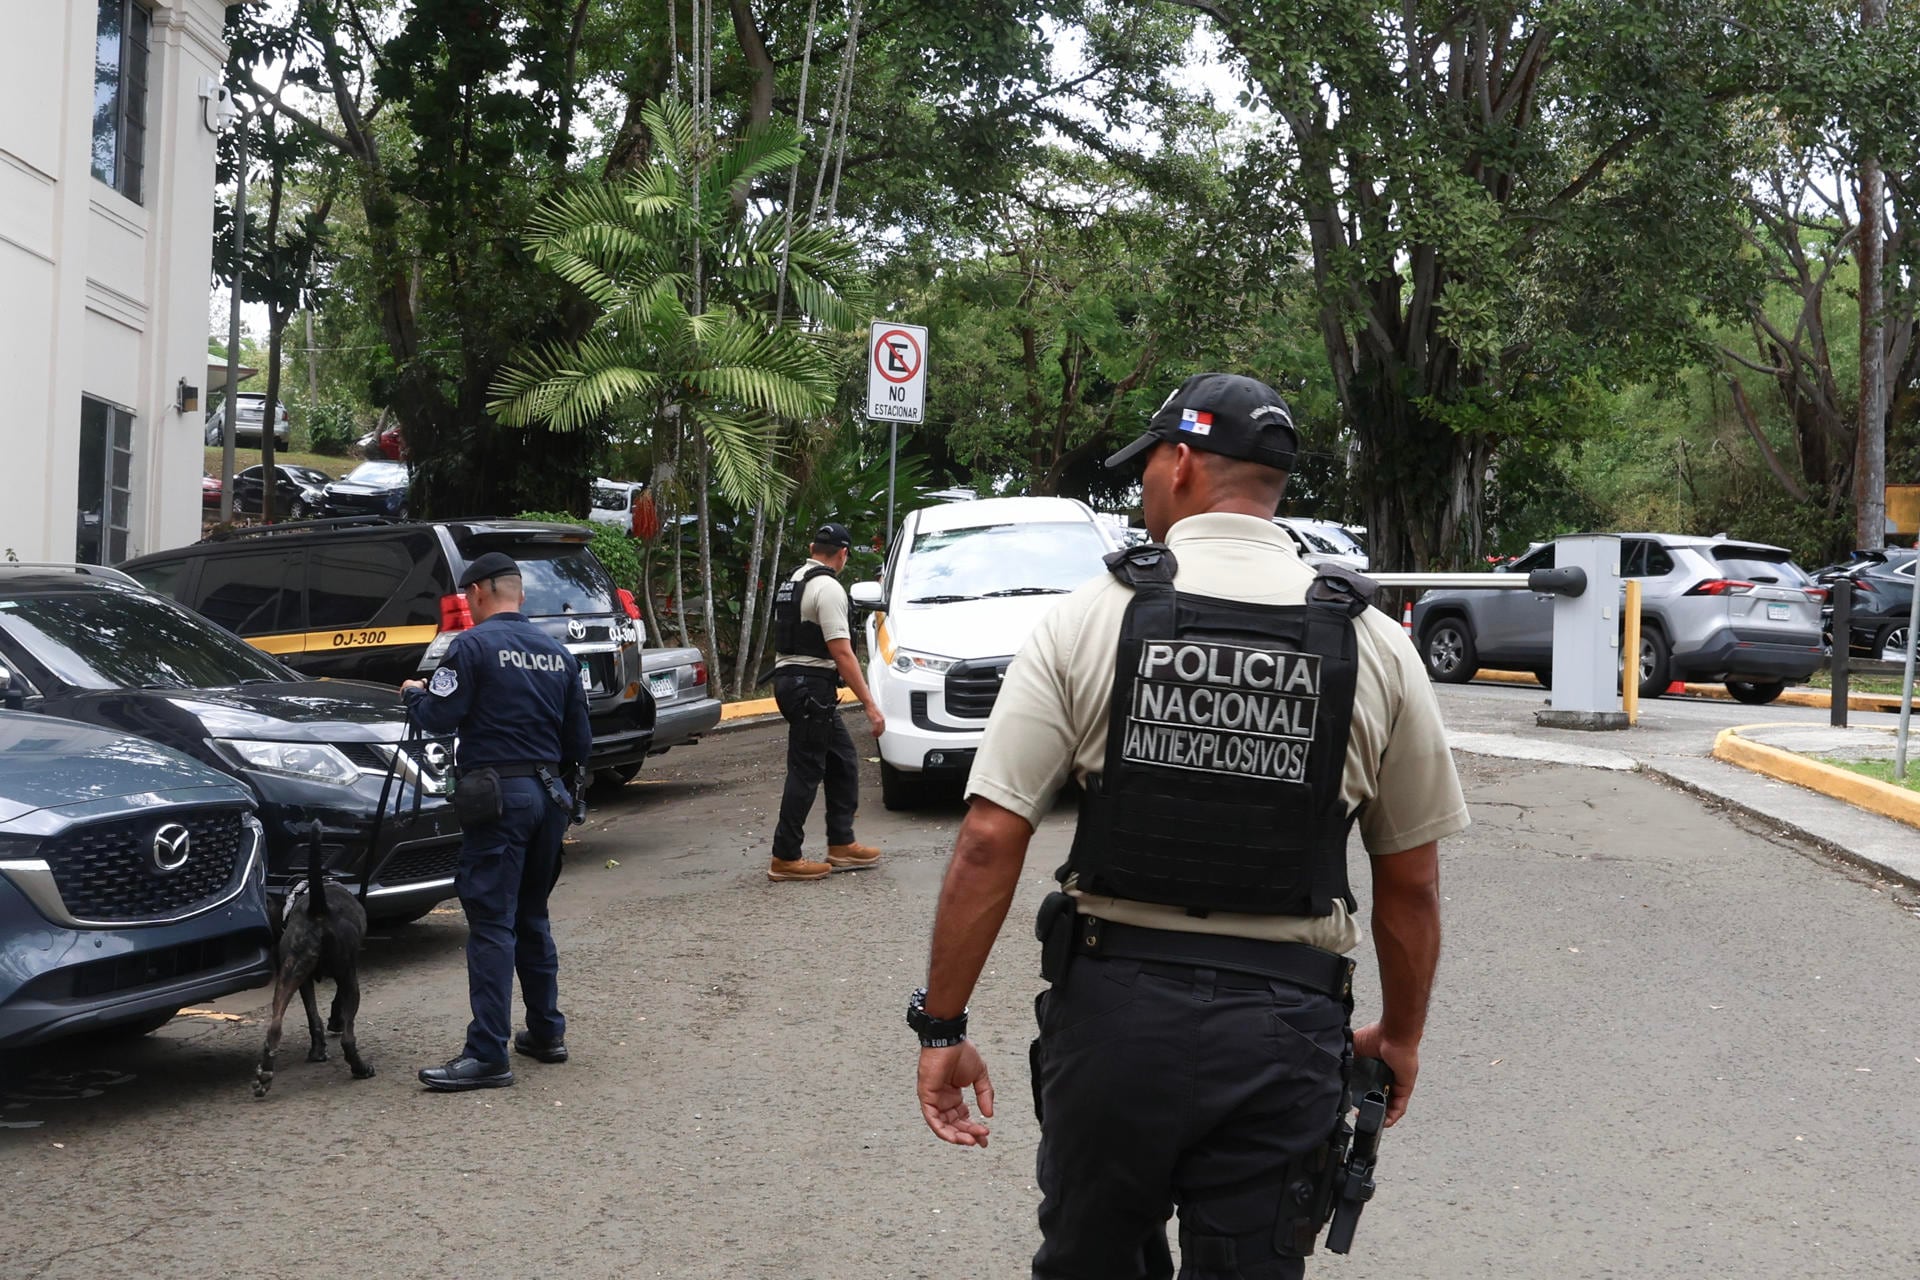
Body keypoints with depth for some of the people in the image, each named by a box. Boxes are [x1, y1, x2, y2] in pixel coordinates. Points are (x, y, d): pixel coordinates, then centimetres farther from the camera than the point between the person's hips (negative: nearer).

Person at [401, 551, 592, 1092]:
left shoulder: (474, 645, -8)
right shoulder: (556, 652, 12)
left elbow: (440, 716, -11)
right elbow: (580, 741, 14)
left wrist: (415, 693, 9)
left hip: (497, 796, -7)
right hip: (549, 794, 7)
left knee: (492, 924, -8)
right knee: (532, 917, 19)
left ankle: (488, 1055, -10)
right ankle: (547, 1032, 25)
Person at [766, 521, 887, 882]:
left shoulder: (792, 582, 16)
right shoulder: (828, 588, -13)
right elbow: (842, 653, -19)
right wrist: (870, 705, -18)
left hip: (789, 678, 10)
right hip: (812, 686, -10)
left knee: (842, 762, 15)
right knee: (806, 772, -6)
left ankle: (841, 845, 17)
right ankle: (785, 858, -3)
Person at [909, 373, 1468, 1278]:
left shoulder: (1090, 619, -4)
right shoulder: (1374, 644, 0)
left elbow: (988, 842, -8)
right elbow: (1412, 881, 5)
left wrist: (941, 1025, 0)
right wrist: (1401, 1034, 20)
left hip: (1114, 1003, 0)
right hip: (1283, 1023, 1)